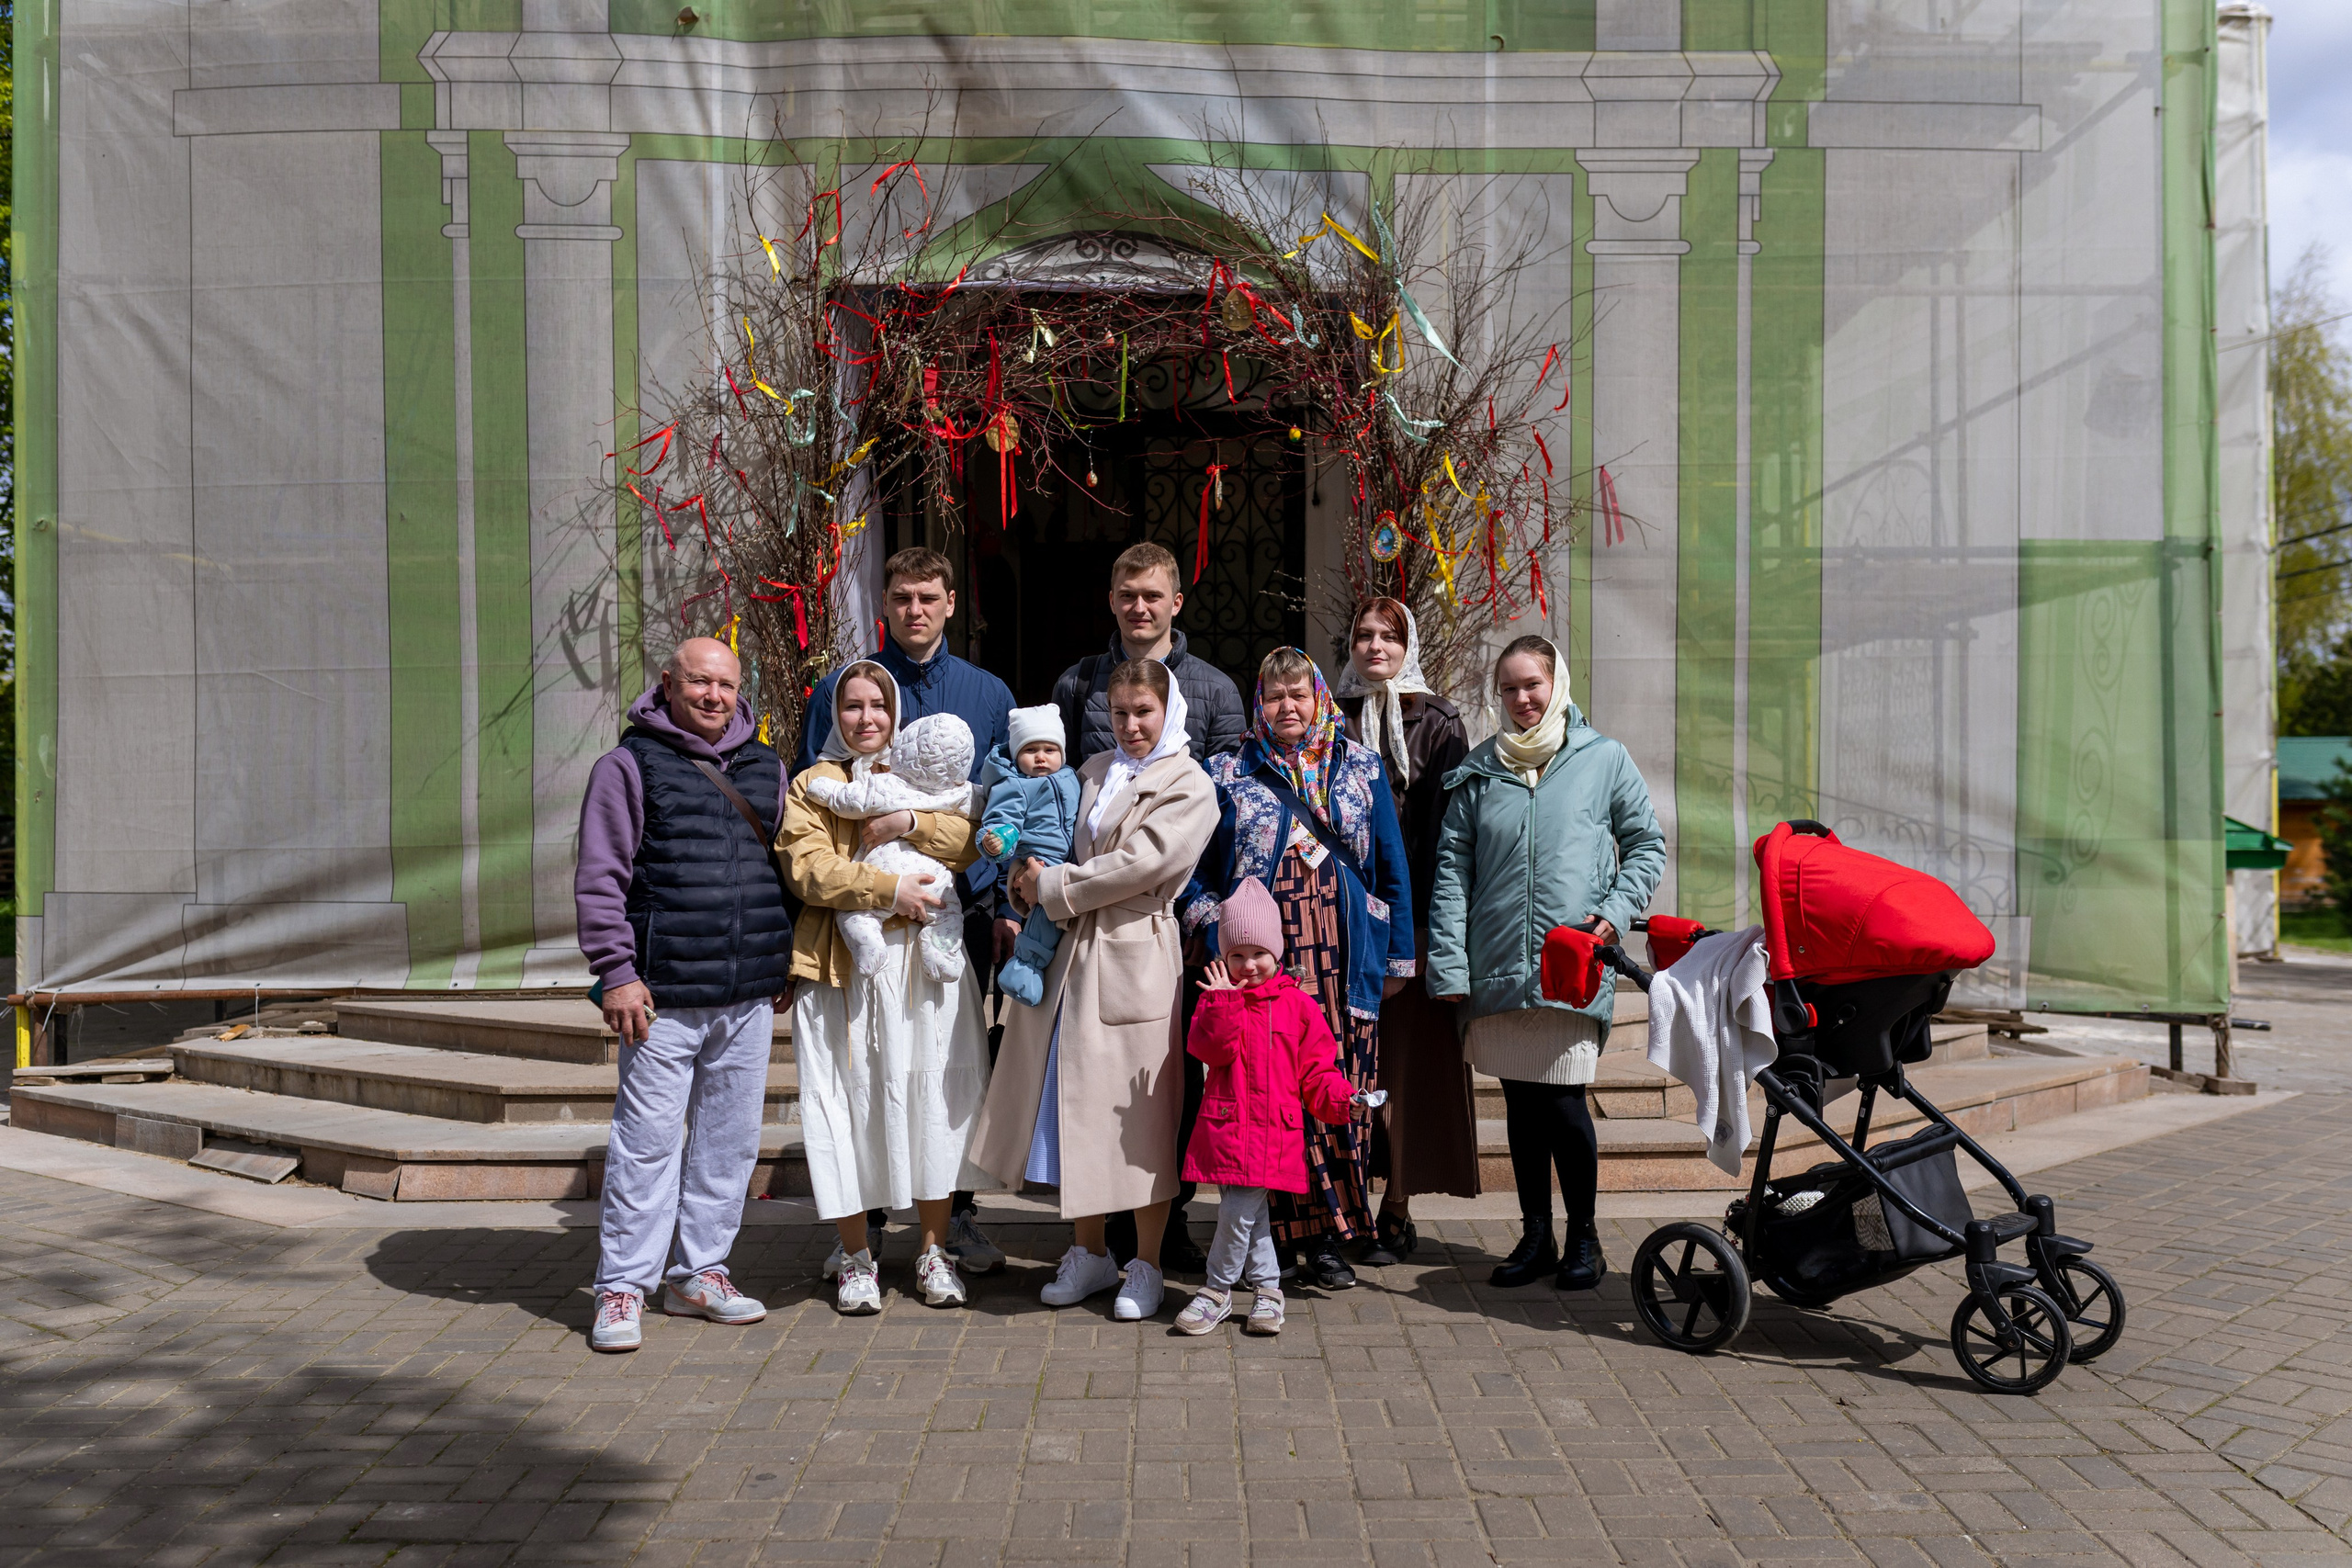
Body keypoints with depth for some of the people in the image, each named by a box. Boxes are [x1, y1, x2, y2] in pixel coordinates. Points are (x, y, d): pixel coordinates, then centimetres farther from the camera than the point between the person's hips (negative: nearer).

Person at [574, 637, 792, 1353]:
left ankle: (698, 1273, 23)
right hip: (665, 995, -5)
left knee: (731, 1136, 10)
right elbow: (599, 878, -4)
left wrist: (784, 966, 16)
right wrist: (617, 972, -11)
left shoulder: (765, 767, 14)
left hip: (750, 996, 5)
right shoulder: (630, 765, -1)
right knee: (648, 1138, -3)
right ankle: (621, 1288, 8)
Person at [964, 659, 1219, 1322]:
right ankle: (1089, 1252, 24)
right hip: (1070, 951, 6)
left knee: (1136, 1112, 0)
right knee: (1071, 1101, 8)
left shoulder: (1190, 787, -3)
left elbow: (1141, 864, -13)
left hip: (1134, 957, -6)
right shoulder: (1094, 770, 17)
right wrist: (1029, 879, 0)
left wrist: (1053, 887, -8)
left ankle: (1146, 1265, 13)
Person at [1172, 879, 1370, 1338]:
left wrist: (1338, 1097, -8)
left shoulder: (1297, 1005, 6)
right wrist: (1225, 1000, -17)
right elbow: (1211, 1049, -9)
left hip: (1274, 1132, -1)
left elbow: (1316, 1069, 8)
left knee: (1238, 1210, -7)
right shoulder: (1217, 998, 7)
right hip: (1226, 1124, 2)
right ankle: (1268, 1288, 24)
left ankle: (1218, 1291, 11)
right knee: (1249, 1211, 7)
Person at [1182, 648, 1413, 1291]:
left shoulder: (1362, 767, 12)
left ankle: (1326, 1236, 8)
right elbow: (1196, 865, 11)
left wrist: (1399, 954, 10)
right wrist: (1214, 933, -1)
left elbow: (1392, 866, 13)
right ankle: (1318, 1232, 4)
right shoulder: (1228, 774, 9)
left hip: (1345, 961, 1)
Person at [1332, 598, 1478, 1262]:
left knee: (1403, 1055, -1)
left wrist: (1424, 915, -12)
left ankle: (1396, 1210, 7)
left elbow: (1447, 827, -2)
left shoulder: (1437, 723, 4)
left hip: (1409, 913, -2)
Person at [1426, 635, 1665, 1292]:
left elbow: (1647, 845, 11)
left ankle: (1583, 1236, 16)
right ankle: (1535, 1236, 24)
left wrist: (1614, 913, -5)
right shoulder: (1479, 771, 9)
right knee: (1520, 1104, 10)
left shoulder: (1604, 758, 5)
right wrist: (1448, 966, -2)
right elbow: (1452, 868, 6)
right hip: (1497, 967, 3)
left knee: (1563, 1103, -5)